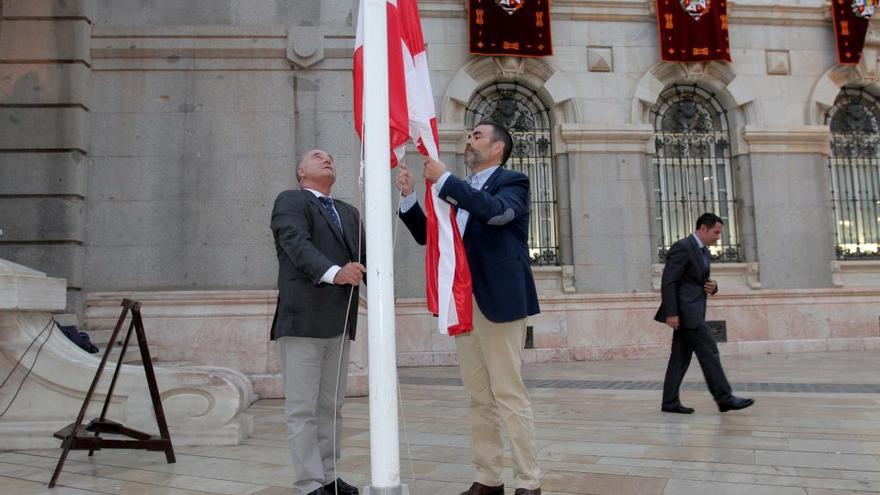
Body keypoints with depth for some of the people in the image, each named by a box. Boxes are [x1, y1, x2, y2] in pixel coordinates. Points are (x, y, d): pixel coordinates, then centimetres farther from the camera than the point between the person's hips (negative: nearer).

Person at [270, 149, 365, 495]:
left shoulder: (349, 212, 23)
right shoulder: (290, 201, 2)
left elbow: (362, 254, 10)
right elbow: (297, 243, -16)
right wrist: (334, 272, -32)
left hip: (339, 323, 7)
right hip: (302, 320, -7)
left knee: (331, 407, 13)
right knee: (303, 409, -2)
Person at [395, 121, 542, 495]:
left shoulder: (512, 182, 0)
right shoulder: (460, 191, 19)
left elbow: (496, 211, -23)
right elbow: (427, 235, 17)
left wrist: (443, 179, -21)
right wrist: (408, 196, 3)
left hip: (499, 301, -7)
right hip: (462, 303, 7)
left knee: (509, 394, -5)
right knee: (478, 397, 10)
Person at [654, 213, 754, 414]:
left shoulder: (703, 251, 18)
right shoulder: (682, 247, -12)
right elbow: (668, 281, -17)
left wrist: (712, 286, 2)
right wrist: (671, 313, -22)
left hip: (693, 312, 9)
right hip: (684, 311, -9)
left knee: (681, 357, 8)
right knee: (709, 352, -7)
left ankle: (670, 402, 11)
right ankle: (724, 398, 0)